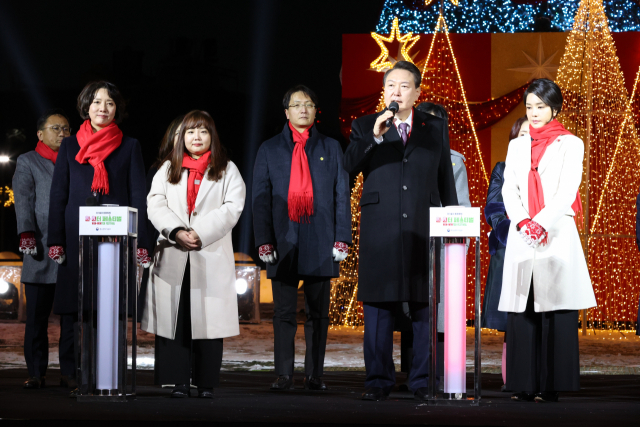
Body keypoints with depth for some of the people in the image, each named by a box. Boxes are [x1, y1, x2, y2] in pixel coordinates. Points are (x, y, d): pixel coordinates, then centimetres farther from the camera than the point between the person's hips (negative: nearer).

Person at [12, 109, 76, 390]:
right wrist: (27, 233, -15)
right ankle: (36, 373, 5)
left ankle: (69, 373, 4)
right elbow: (23, 200, -1)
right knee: (37, 317, -2)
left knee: (72, 317, 0)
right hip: (41, 253, -2)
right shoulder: (28, 162, 11)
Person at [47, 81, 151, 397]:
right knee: (81, 311, -2)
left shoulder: (129, 147, 9)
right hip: (78, 238, 1)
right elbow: (58, 195, 10)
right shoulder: (70, 146, 12)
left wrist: (141, 243, -3)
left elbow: (138, 196, 5)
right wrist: (56, 241, 1)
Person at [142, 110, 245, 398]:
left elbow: (232, 208, -2)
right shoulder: (168, 169, 17)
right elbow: (155, 205, 4)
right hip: (173, 256, 2)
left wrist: (200, 233, -13)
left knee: (208, 320, -3)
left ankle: (206, 384, 1)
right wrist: (177, 232, -13)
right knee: (174, 318, -3)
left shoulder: (227, 170, 11)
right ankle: (179, 382, 0)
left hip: (212, 257, -2)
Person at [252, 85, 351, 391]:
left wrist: (342, 238, -1)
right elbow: (261, 198, 7)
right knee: (284, 312, 0)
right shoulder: (270, 150, 11)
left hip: (320, 242, 0)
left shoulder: (331, 148, 13)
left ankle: (315, 375, 6)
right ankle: (284, 375, 3)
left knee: (318, 313, 2)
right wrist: (264, 240, -3)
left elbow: (341, 195, 9)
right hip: (283, 240, 0)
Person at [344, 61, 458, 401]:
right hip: (380, 230, -1)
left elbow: (446, 181, 14)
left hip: (424, 229, 1)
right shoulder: (364, 126, 9)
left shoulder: (435, 128, 13)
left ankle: (423, 380, 6)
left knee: (425, 306, 1)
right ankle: (378, 380, 7)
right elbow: (350, 165, -7)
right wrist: (375, 136, -19)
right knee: (378, 306, 1)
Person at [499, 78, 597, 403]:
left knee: (554, 310, -7)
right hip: (521, 236, 4)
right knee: (522, 310, -1)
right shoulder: (517, 146, 16)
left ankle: (551, 384, -7)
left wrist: (543, 223, -16)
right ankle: (524, 384, 1)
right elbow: (509, 188, 6)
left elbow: (568, 190, -5)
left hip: (556, 235, -3)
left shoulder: (570, 144, 5)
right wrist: (523, 222, -11)